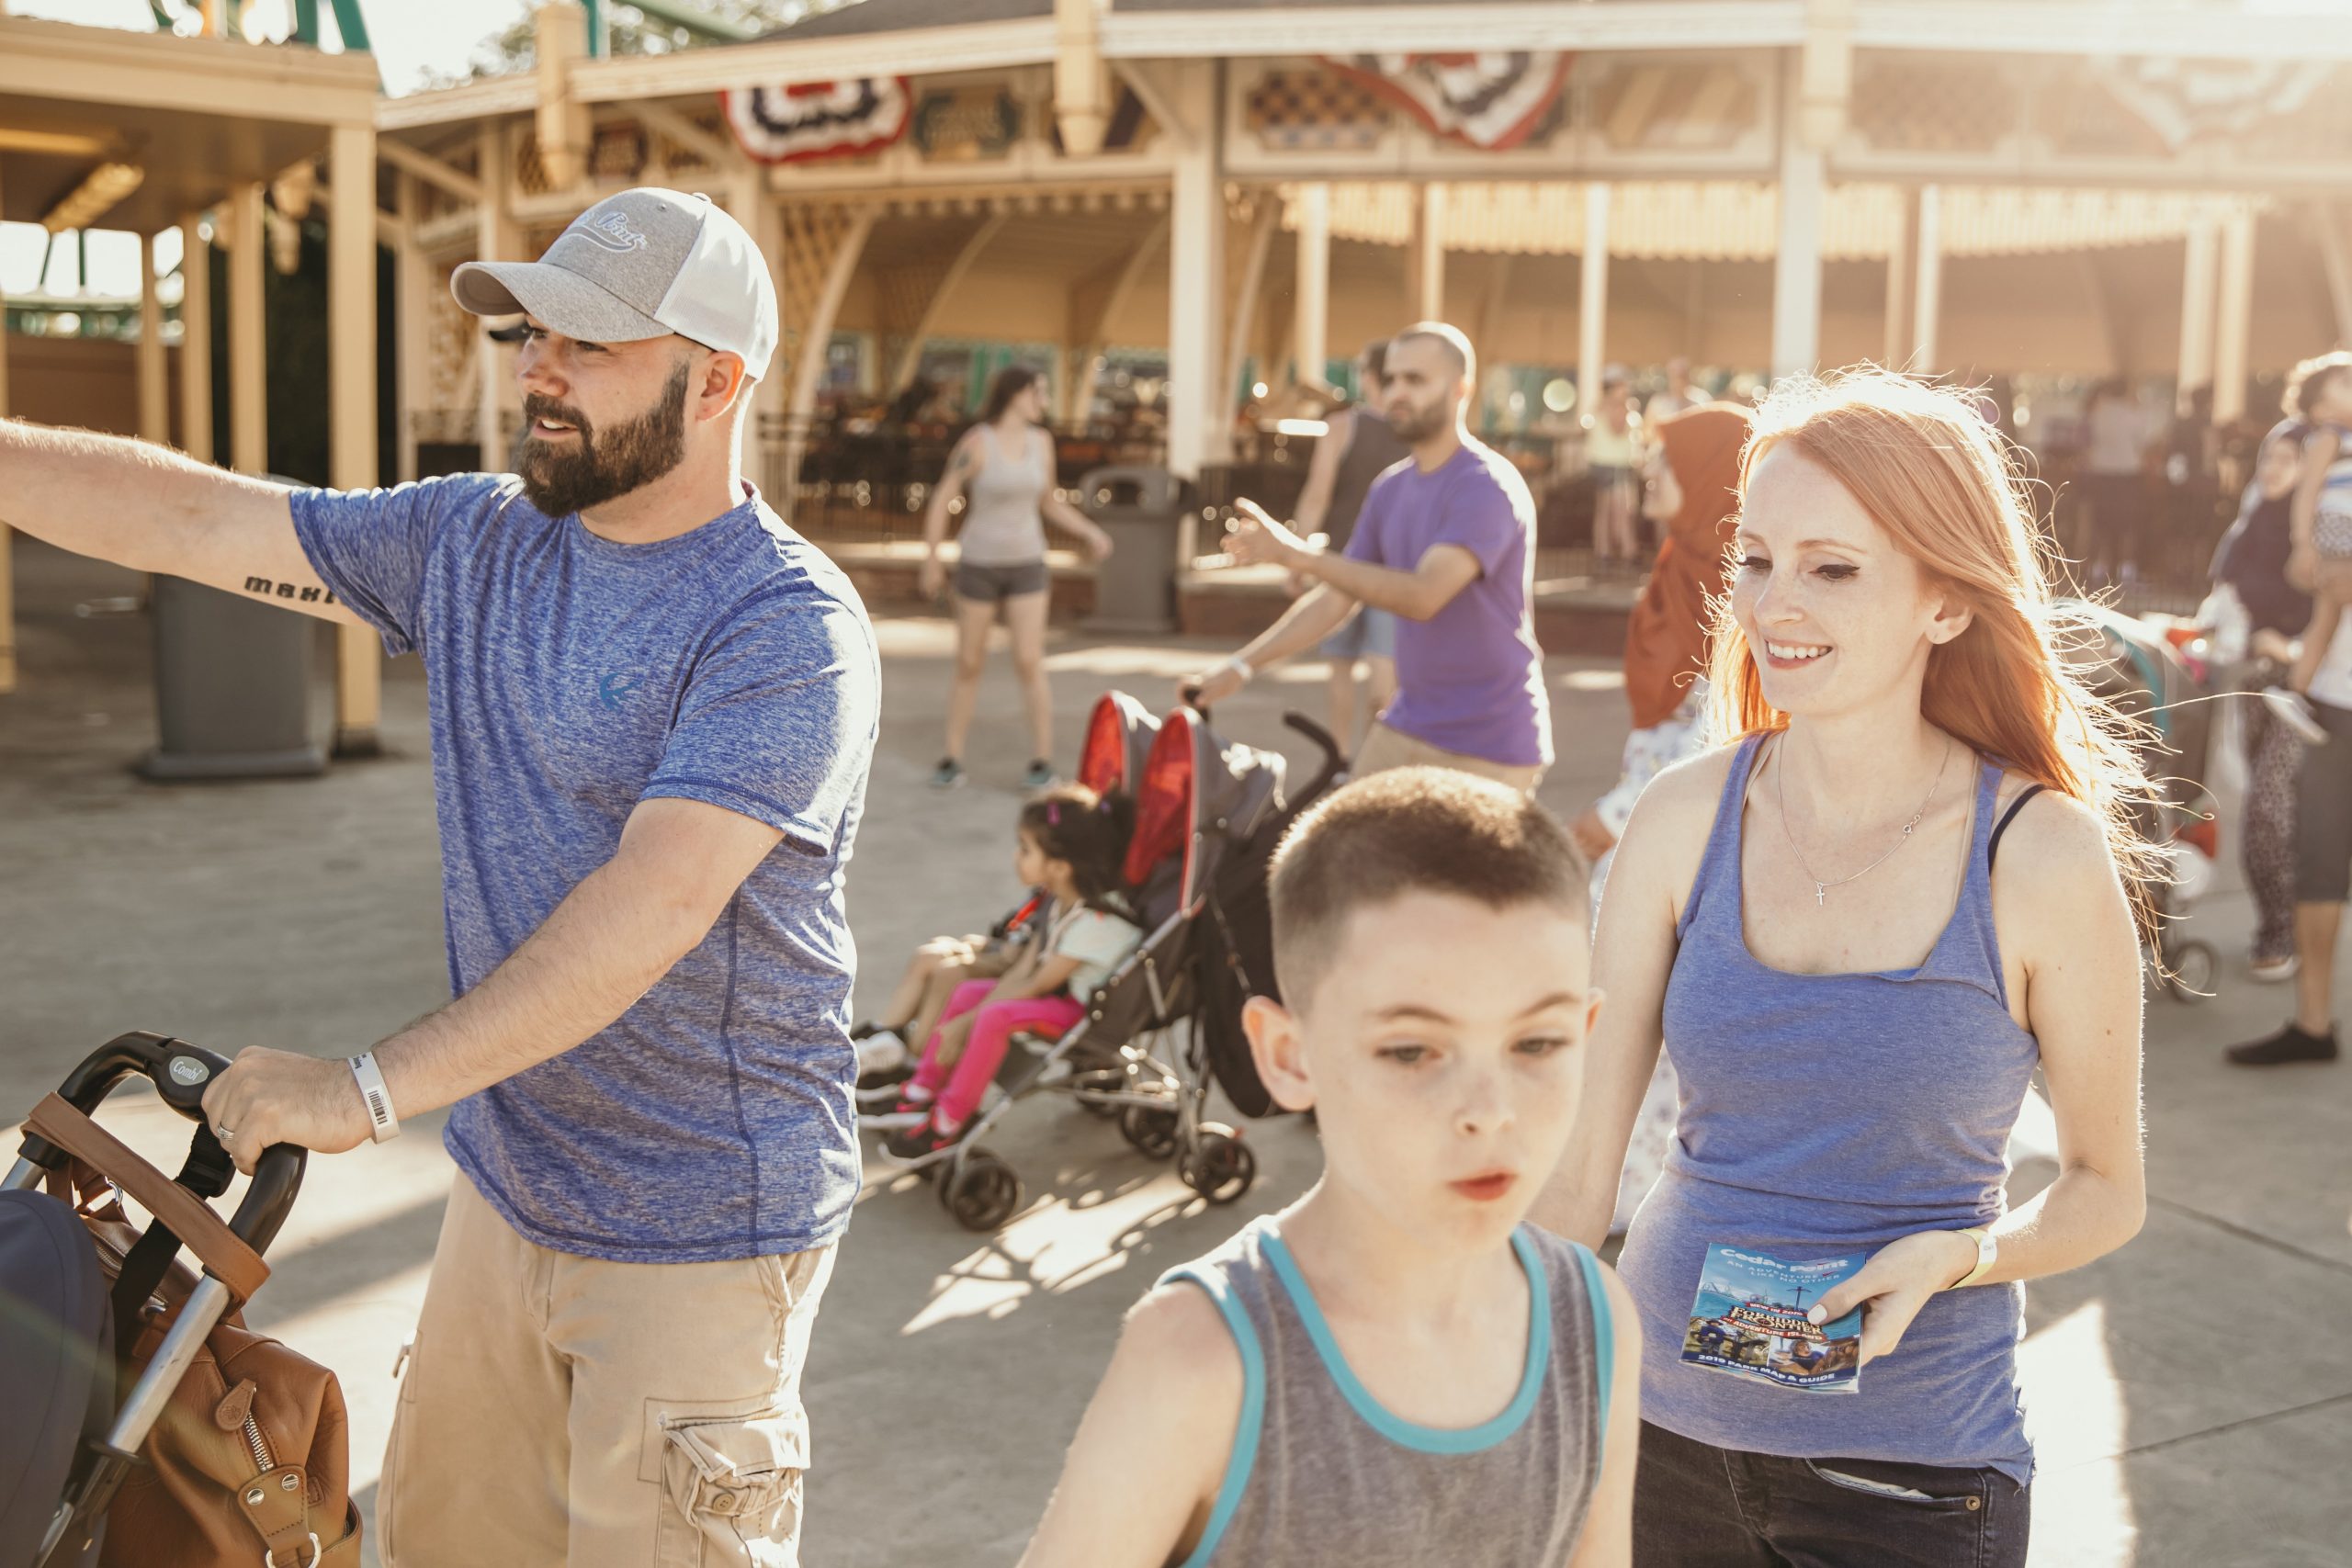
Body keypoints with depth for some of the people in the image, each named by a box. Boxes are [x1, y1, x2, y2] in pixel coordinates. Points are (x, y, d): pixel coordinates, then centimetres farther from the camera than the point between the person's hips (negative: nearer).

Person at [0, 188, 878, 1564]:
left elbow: (654, 904, -28)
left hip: (702, 1231, -7)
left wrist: (370, 1090, -29)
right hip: (506, 1186, 7)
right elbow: (193, 521, 7)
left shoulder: (788, 625, -20)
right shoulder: (473, 541, 4)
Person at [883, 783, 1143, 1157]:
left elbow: (1036, 985, -21)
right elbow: (1025, 967, 0)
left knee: (995, 1016, -28)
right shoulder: (1064, 902, 2)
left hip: (1084, 1010, -10)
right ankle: (925, 1088, 14)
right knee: (968, 991, 5)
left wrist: (969, 1021, -13)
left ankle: (948, 1122, -17)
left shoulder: (1095, 922, -27)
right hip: (1060, 994, 10)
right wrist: (967, 1019, -9)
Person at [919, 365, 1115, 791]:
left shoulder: (1041, 439, 2)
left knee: (1029, 665, -8)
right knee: (968, 666, 3)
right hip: (979, 565, -2)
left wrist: (1091, 532, -1)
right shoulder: (975, 442, -14)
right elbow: (940, 501, -9)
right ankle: (952, 761, 17)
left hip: (1025, 565, 2)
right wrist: (931, 563, -8)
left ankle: (1042, 762, 2)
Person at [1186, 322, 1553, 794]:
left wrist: (1299, 555, -33)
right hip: (1405, 731, 7)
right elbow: (1334, 599, 12)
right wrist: (1241, 666, 3)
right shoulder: (1390, 490, 9)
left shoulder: (1487, 487, -16)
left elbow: (1423, 596, -29)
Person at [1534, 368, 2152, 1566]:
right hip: (1660, 1425, 3)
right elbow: (1581, 1158, -3)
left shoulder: (2045, 858, -12)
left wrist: (1953, 1256, -19)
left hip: (1913, 1471, -2)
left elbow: (2107, 1189, 0)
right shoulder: (1686, 816, -6)